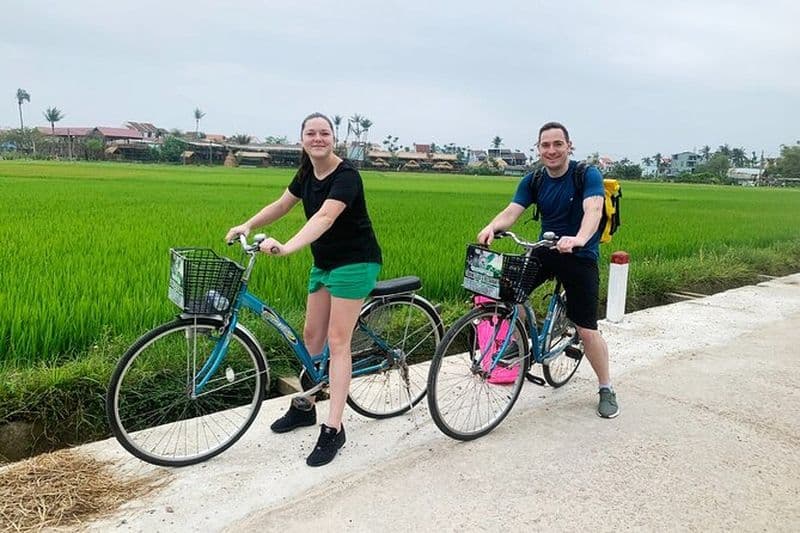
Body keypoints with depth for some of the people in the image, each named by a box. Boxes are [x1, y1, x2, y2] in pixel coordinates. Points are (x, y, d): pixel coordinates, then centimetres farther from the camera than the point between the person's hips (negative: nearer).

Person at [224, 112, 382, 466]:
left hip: (355, 263, -7)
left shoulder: (346, 175, -20)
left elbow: (325, 217, -35)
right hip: (323, 263, 8)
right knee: (311, 336, 12)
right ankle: (304, 406, 31)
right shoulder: (306, 174, 5)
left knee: (337, 342, -9)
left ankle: (333, 430, -1)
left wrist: (286, 247, -48)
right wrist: (247, 225, -3)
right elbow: (281, 205, 13)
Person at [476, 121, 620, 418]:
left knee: (587, 330, -6)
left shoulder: (588, 175, -14)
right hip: (546, 250, 4)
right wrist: (492, 227, -36)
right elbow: (511, 211, -13)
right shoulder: (533, 181, -1)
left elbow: (593, 209, -31)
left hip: (580, 256, -4)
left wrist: (578, 239, -52)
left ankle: (606, 389, 15)